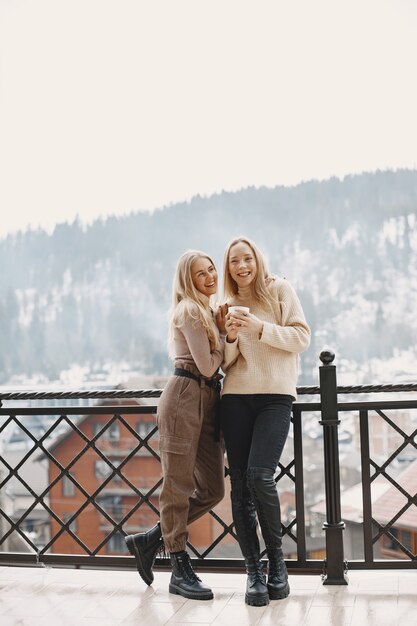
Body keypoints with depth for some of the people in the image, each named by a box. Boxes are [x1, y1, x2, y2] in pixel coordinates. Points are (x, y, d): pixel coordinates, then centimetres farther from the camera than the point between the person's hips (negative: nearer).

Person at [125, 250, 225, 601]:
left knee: (212, 489, 8)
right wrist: (225, 338, 4)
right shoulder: (189, 310, -6)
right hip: (186, 396, -9)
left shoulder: (210, 311, 21)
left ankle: (150, 540, 20)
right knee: (179, 485, -2)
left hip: (209, 400, 9)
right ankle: (181, 570, 6)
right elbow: (207, 366, -11)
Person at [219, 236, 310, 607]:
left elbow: (302, 337, -2)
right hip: (236, 398, 4)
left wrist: (260, 328, -14)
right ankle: (253, 570, 8)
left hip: (275, 395, -3)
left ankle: (276, 560, 5)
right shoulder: (228, 305, 16)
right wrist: (232, 337, -6)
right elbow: (225, 364, 14)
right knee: (240, 483, -1)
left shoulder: (280, 290, 7)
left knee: (260, 475, -17)